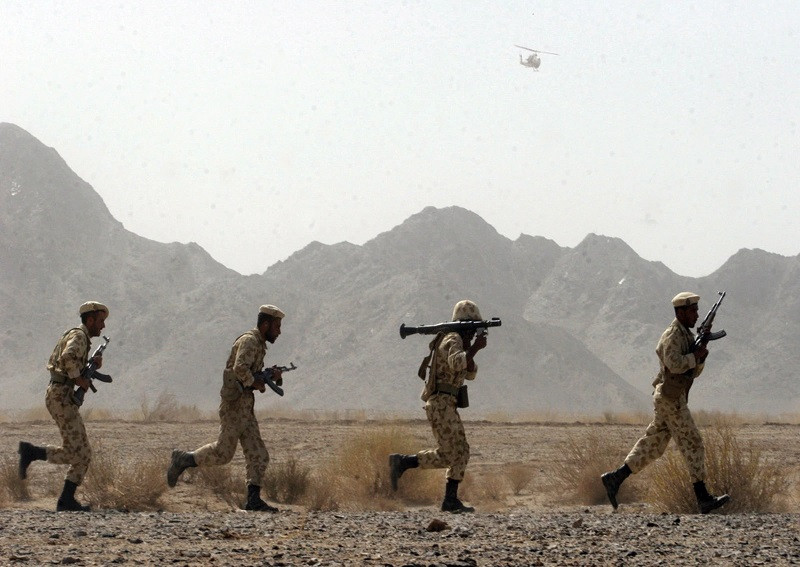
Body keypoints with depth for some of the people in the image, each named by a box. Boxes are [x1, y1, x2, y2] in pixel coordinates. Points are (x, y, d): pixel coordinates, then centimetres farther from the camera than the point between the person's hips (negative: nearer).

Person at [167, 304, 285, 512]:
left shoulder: (259, 345, 19)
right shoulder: (249, 341, -12)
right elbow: (240, 368, -27)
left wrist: (271, 375, 5)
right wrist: (255, 383, -13)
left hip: (246, 408, 10)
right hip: (235, 404, -10)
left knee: (258, 455, 3)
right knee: (223, 451, -8)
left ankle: (254, 499, 0)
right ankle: (183, 459, 8)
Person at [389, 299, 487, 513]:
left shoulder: (460, 342, 22)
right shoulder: (453, 340, -10)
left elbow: (470, 373, 21)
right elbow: (456, 363, -31)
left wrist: (470, 350, 6)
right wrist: (474, 348, -23)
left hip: (447, 405, 10)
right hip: (441, 403, -10)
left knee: (461, 452, 7)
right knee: (446, 455, -13)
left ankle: (451, 500, 6)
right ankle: (402, 462, -8)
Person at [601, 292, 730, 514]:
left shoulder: (688, 336, 18)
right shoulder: (673, 335, -13)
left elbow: (694, 372, 19)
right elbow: (675, 364, -28)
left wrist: (700, 357, 0)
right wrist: (696, 356, -15)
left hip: (669, 398, 10)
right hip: (670, 398, -10)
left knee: (652, 446, 10)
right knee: (692, 444, -7)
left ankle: (615, 478, 10)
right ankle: (704, 499, -5)